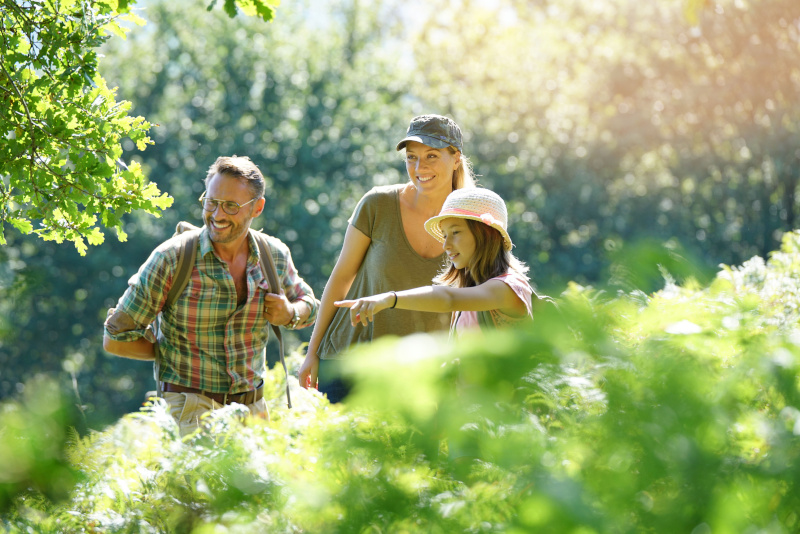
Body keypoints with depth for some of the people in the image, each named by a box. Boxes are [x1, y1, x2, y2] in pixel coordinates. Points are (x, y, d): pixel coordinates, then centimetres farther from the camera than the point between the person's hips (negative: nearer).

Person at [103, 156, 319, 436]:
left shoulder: (276, 255, 3)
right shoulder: (171, 258, -10)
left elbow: (308, 305, 23)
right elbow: (115, 338, -6)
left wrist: (291, 313, -1)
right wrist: (175, 353, -1)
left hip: (253, 409, 4)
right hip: (190, 410, -4)